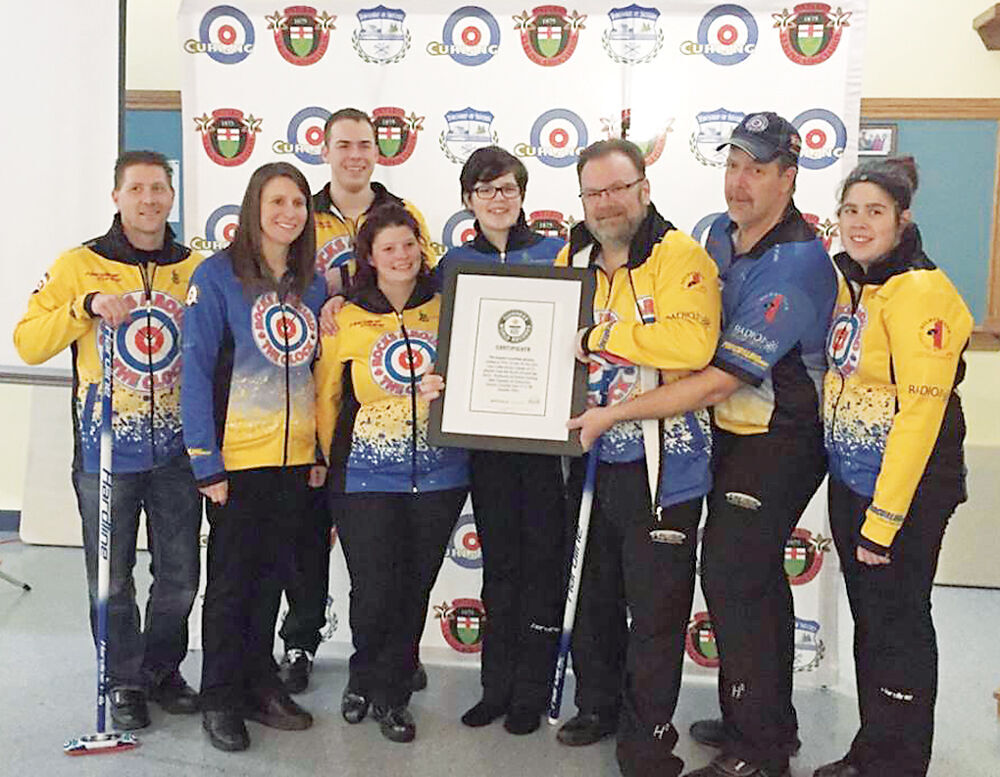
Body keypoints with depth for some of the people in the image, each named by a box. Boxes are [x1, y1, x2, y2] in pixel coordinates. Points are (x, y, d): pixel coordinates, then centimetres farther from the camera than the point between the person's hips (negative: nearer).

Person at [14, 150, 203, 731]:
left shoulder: (197, 269, 5)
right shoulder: (81, 265, -1)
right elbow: (28, 343, -6)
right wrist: (86, 307, -20)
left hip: (177, 450, 2)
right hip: (107, 451, -2)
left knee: (180, 577, 11)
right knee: (112, 581, 8)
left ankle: (162, 669, 33)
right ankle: (124, 681, 27)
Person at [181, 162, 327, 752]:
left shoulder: (312, 283, 9)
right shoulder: (218, 275, -7)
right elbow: (196, 370, -11)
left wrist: (323, 449, 6)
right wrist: (206, 460, -15)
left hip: (296, 459, 5)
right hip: (238, 458, -5)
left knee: (272, 575, 15)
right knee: (231, 580, 6)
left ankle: (260, 684, 29)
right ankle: (221, 698, 21)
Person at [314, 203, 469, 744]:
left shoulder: (446, 310, 5)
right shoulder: (347, 319, 0)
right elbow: (326, 395, 9)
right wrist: (335, 459, 10)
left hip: (438, 473, 2)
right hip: (366, 476, -2)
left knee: (414, 590, 8)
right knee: (375, 592, -2)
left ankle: (389, 693, 27)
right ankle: (367, 676, 28)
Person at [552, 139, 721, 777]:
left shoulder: (681, 256, -11)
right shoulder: (573, 259, 10)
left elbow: (693, 342, -29)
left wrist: (597, 336, -23)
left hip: (661, 465, -6)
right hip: (590, 461, 6)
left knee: (656, 608, 4)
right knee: (595, 594, 20)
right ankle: (597, 705, 40)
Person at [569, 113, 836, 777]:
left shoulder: (798, 263, -24)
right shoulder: (719, 233, 3)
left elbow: (721, 379, -27)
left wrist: (613, 415, -25)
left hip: (780, 441, -8)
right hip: (731, 431, 9)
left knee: (731, 579, -7)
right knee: (757, 577, 17)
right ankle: (771, 723, 34)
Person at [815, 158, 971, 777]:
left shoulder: (920, 291, -17)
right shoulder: (850, 284, 9)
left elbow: (921, 410, -22)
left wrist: (884, 518, -21)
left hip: (907, 490, -8)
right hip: (850, 482, 8)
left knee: (898, 624, 4)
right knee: (868, 619, 18)